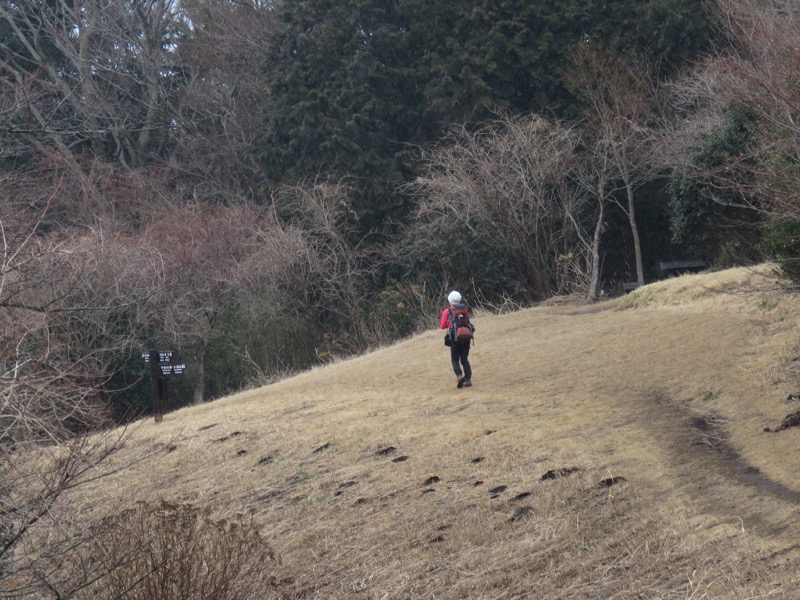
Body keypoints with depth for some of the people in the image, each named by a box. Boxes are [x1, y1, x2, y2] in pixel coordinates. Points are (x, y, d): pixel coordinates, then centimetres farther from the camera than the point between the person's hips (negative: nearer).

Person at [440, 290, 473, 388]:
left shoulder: (447, 312, -2)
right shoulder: (464, 309, 6)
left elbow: (442, 326, 5)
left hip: (455, 338, -3)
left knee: (455, 360, 6)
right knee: (465, 359, 12)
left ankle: (459, 375, -18)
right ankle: (468, 379, 2)